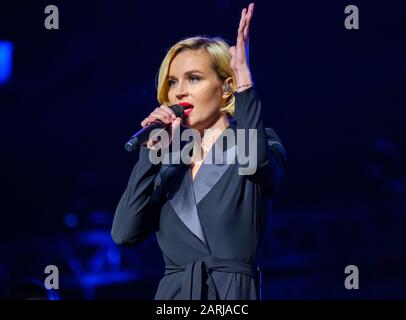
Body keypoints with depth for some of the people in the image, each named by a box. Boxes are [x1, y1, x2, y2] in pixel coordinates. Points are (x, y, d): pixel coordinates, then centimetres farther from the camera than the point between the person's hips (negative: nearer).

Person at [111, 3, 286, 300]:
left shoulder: (265, 145, 4)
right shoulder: (171, 166, 15)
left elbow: (256, 159, -23)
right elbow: (125, 233, 0)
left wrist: (244, 77, -20)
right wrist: (153, 150, -3)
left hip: (232, 294, -4)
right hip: (172, 293, 4)